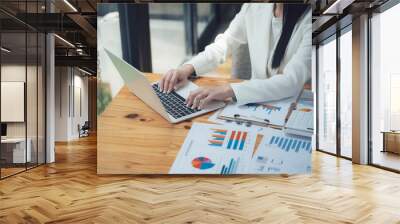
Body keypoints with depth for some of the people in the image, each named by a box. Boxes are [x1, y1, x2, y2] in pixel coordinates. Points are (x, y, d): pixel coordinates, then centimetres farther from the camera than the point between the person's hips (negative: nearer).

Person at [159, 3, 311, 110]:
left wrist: (229, 90, -39)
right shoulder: (254, 6, -3)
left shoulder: (308, 18, -18)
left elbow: (293, 81, -28)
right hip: (256, 101, 4)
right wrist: (188, 67, -12)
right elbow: (224, 43, 6)